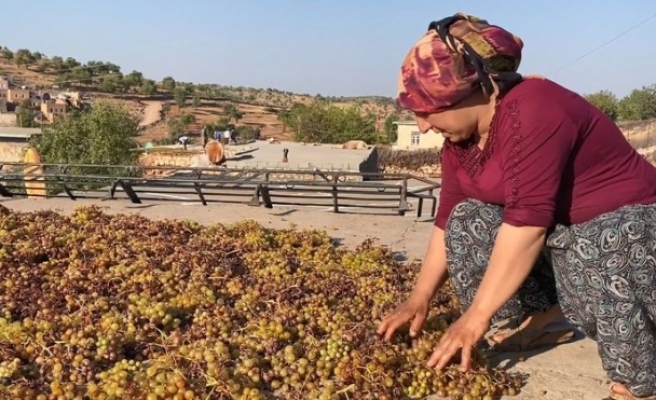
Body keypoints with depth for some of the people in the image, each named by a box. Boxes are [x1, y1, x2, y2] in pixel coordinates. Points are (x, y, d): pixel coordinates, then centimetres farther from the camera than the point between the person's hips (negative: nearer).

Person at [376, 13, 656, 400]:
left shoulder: (531, 112, -30)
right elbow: (448, 222, 0)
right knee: (467, 222, -9)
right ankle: (547, 314, -2)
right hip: (558, 230, 8)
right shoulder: (461, 137, -3)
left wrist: (476, 316, -31)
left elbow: (527, 221, -35)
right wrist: (419, 300, -4)